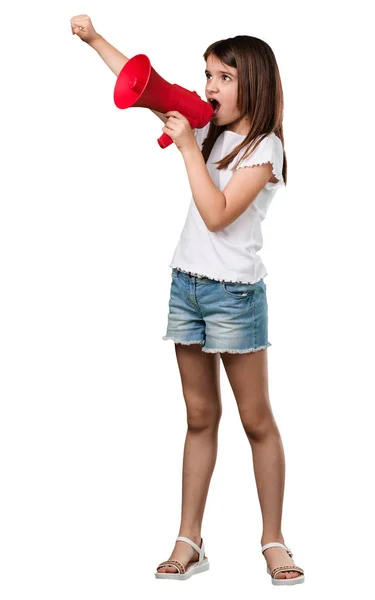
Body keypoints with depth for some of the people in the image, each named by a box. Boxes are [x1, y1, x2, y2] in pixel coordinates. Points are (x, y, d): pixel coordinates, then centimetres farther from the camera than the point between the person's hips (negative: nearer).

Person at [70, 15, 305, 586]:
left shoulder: (264, 147, -10)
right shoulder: (208, 130, 9)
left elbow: (217, 214, -20)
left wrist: (187, 147, -17)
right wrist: (95, 39, 12)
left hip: (234, 293, -7)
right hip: (186, 286, 7)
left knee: (257, 420, 3)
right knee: (200, 417, 10)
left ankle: (273, 541, 14)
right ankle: (189, 542, 15)